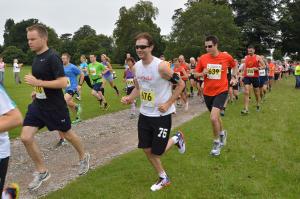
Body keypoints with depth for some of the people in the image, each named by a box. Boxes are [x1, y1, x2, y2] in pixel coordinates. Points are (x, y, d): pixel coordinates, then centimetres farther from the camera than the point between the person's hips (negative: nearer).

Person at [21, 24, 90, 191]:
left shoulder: (52, 57, -19)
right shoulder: (37, 57, 7)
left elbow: (63, 83, -26)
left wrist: (37, 83, -25)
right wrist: (37, 91, 11)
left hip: (55, 106, -7)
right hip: (38, 104, 8)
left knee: (67, 134, 12)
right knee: (26, 137, -1)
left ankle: (83, 157, 41)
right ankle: (42, 172, 16)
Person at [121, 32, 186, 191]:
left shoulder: (161, 66, -22)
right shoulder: (136, 67, -1)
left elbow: (180, 84, -13)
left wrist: (168, 104, -17)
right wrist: (129, 98, -6)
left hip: (162, 114, -6)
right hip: (145, 114, 7)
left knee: (158, 151, 0)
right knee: (147, 149, 9)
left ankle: (176, 139, 31)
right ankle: (163, 179, 30)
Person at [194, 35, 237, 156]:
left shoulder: (226, 57, -9)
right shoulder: (203, 58, -6)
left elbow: (234, 66, 14)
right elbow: (196, 73, 3)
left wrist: (234, 77, 6)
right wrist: (202, 73, -16)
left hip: (221, 91, -3)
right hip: (207, 92, 4)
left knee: (213, 118, -19)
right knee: (216, 117, 20)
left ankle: (217, 142, 6)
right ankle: (222, 133, 51)